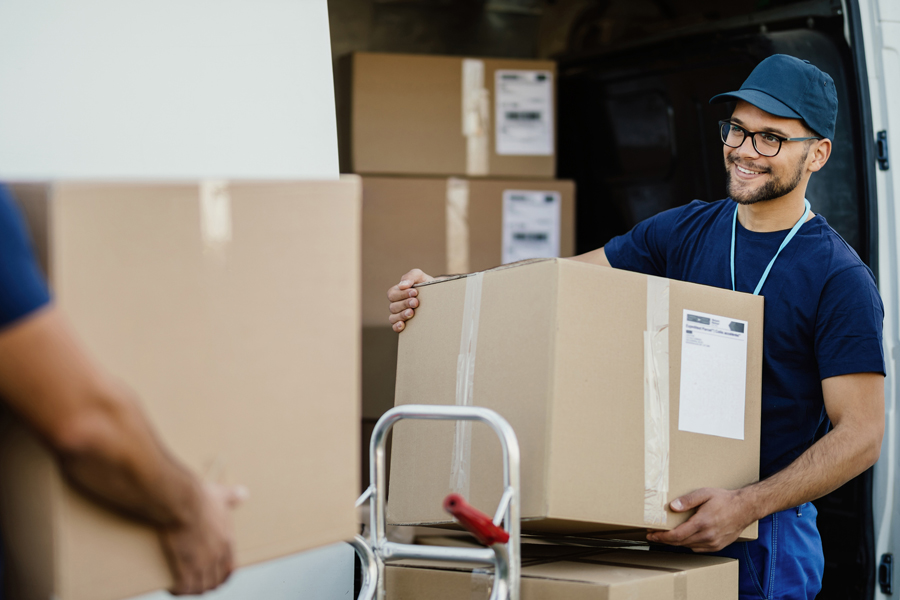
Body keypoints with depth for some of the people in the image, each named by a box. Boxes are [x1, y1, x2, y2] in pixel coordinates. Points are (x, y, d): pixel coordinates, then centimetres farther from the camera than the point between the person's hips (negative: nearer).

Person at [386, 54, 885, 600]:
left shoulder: (841, 280, -11)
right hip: (669, 520, 5)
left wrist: (748, 506, -25)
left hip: (765, 534, -5)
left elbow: (862, 433, -14)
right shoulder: (686, 231, 6)